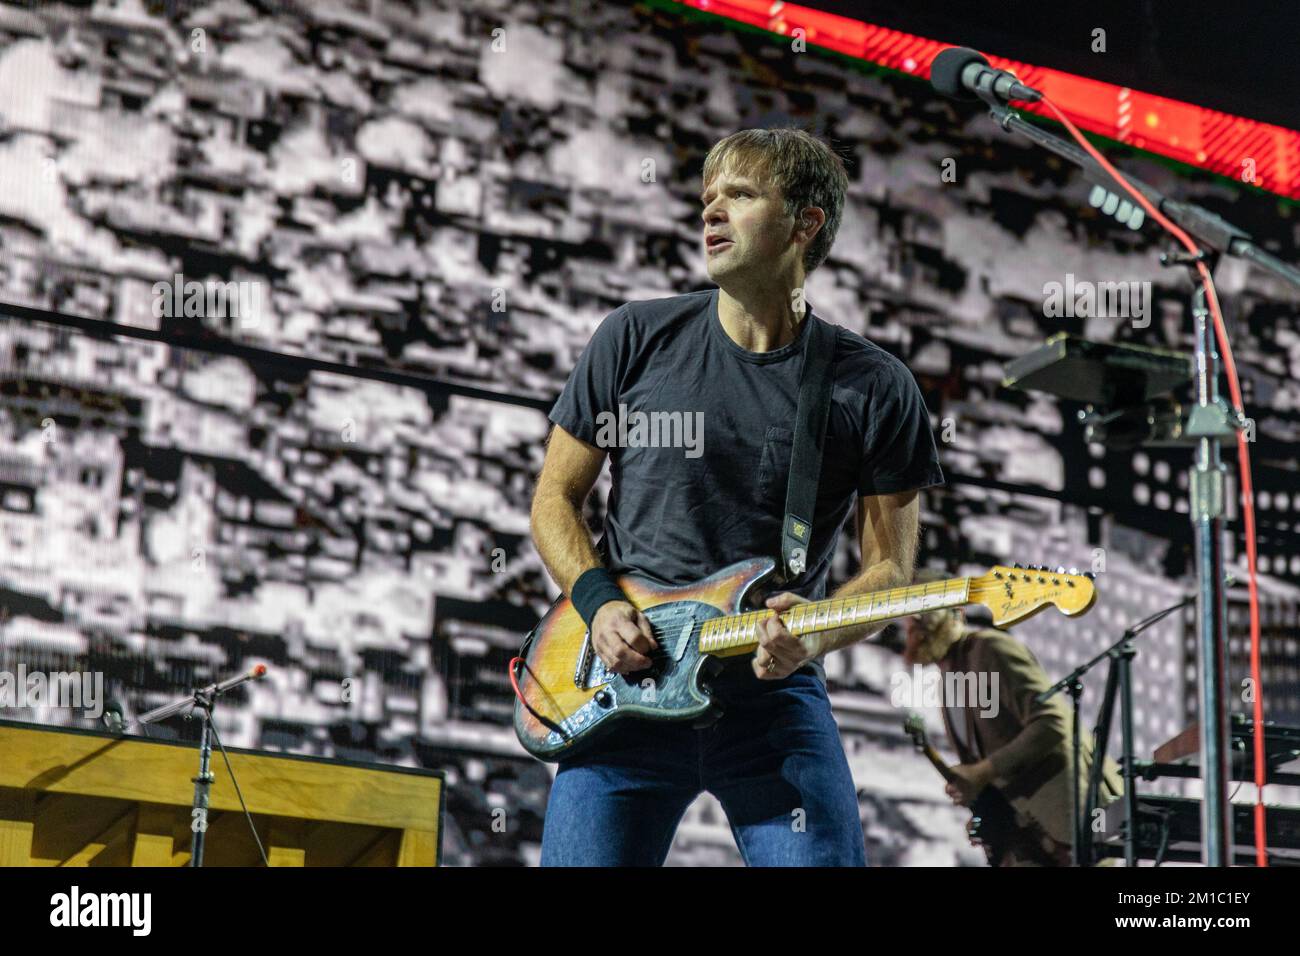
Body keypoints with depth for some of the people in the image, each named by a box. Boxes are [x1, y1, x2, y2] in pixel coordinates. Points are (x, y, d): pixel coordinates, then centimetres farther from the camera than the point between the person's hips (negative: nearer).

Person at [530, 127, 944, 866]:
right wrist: (598, 603, -6)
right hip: (626, 688, 1)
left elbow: (890, 566, 5)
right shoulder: (637, 340, 4)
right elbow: (556, 497, 11)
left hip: (774, 695, -1)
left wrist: (819, 633, -14)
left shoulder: (873, 389, 2)